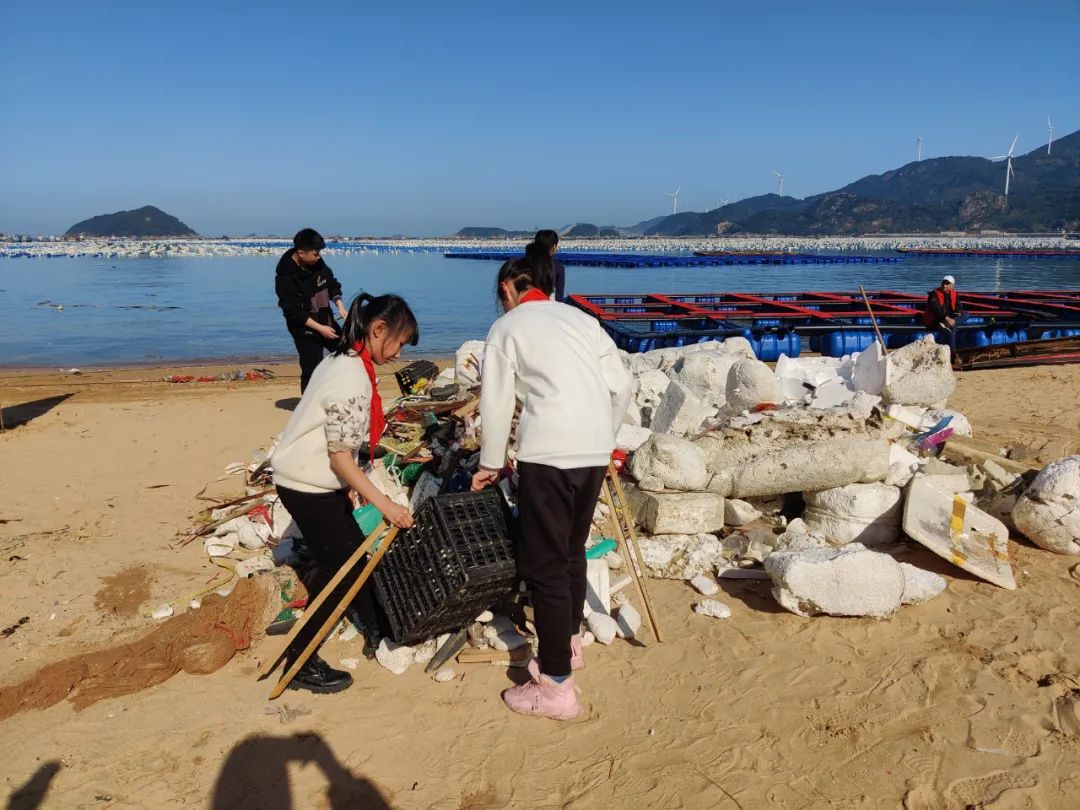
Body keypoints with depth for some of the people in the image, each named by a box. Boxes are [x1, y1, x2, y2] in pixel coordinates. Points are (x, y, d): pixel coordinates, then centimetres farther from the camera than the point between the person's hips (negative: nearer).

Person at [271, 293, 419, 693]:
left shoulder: (343, 362, 8)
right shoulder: (353, 377, -23)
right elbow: (340, 455, -24)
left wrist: (348, 487, 20)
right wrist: (383, 504, -24)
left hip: (316, 481, 9)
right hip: (309, 485, -9)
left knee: (353, 554, 17)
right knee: (340, 566, 0)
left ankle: (379, 633, 35)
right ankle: (301, 664, 9)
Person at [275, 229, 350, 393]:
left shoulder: (317, 263, -5)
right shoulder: (286, 277, -23)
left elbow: (332, 284, 9)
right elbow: (293, 312, -22)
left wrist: (340, 306, -9)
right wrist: (320, 328, -23)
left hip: (327, 323, 7)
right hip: (305, 332, -7)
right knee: (311, 372, -4)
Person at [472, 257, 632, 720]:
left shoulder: (507, 327, 5)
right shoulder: (581, 318, 18)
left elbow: (497, 404, 3)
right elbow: (621, 386, 14)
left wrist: (490, 464, 15)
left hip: (547, 453, -6)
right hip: (595, 451, 6)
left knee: (544, 565, 1)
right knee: (572, 551, 23)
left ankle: (556, 687, 4)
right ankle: (569, 642, 41)